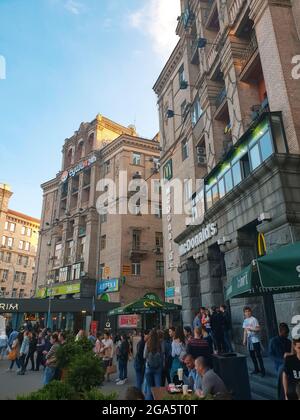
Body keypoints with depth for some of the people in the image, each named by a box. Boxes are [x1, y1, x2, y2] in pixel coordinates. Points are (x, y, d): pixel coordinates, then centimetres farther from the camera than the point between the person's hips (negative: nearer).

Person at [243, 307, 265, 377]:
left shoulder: (254, 319, -10)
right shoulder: (245, 321, 9)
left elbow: (258, 329, -14)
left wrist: (251, 329, -24)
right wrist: (244, 340, 13)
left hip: (255, 339, -7)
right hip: (249, 340, 7)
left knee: (258, 355, -5)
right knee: (252, 355, 12)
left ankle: (263, 370, 3)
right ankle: (256, 369, 24)